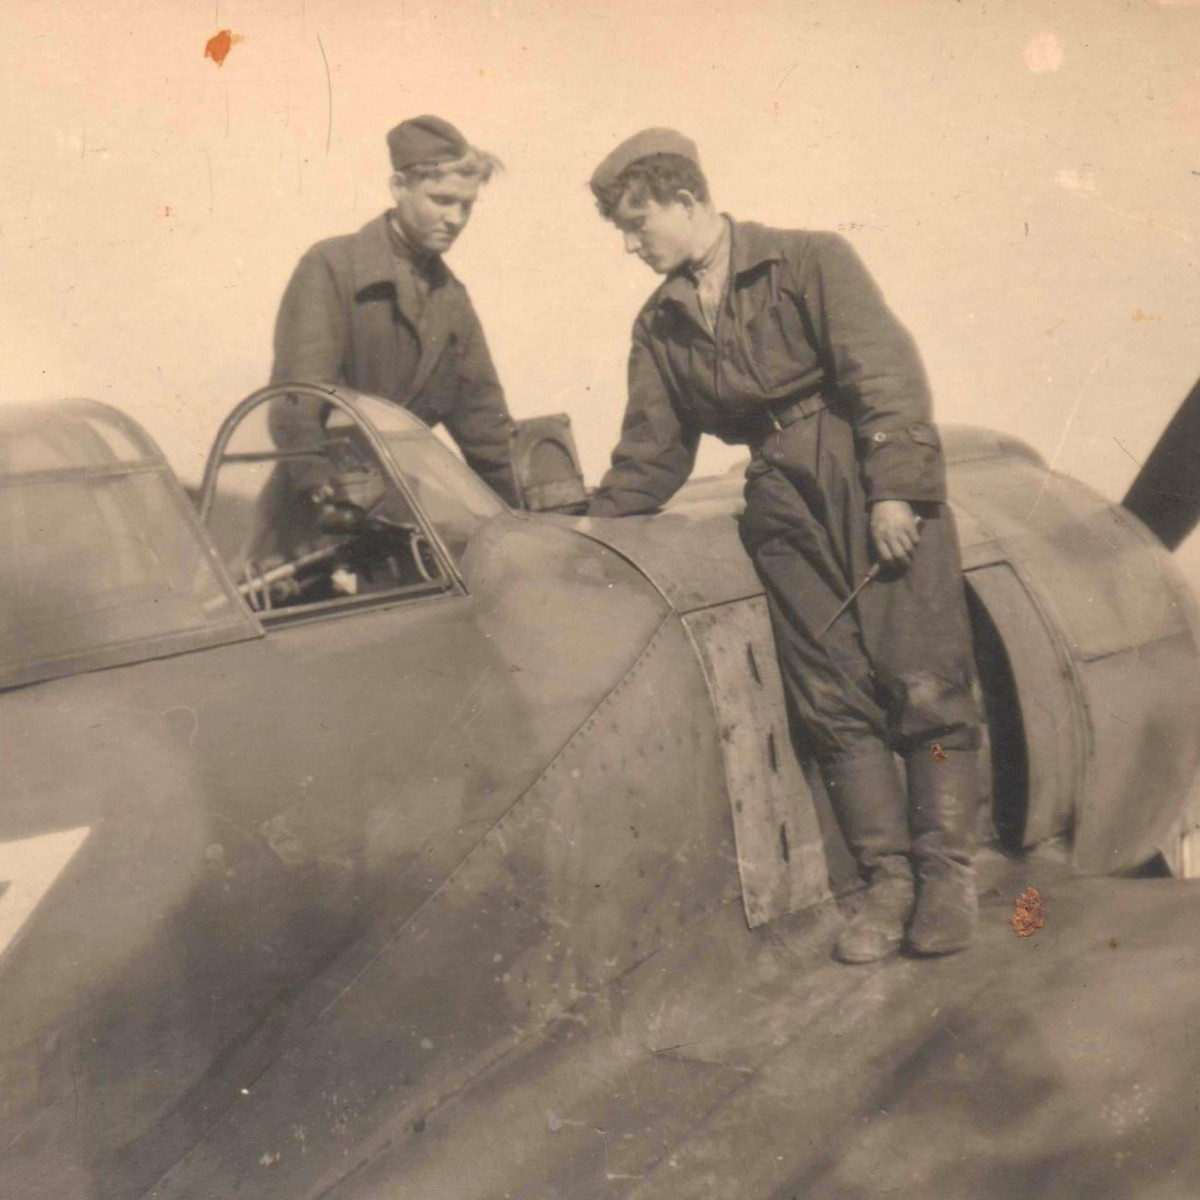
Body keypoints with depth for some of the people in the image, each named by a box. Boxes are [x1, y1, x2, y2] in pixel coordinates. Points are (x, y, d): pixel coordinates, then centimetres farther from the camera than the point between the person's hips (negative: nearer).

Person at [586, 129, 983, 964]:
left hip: (878, 488, -4)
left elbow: (886, 371, -9)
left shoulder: (808, 261, -1)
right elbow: (650, 456, 17)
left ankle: (948, 872, 4)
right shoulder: (661, 327, 14)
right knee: (833, 698, 1)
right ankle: (887, 878, 9)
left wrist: (895, 488, -18)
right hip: (786, 509, 5)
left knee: (924, 684, -5)